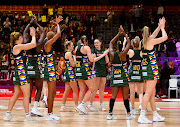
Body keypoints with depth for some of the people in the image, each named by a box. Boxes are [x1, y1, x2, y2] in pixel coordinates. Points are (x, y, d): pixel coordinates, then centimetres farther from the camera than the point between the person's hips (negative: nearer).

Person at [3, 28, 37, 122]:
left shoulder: (18, 47, 14)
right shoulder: (17, 47, -13)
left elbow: (32, 45, 27)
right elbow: (33, 44, -15)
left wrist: (32, 35, 23)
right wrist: (33, 35, 0)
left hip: (19, 73, 10)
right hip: (21, 73, -10)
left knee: (16, 94, 11)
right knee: (27, 94, -5)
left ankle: (8, 114, 12)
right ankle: (27, 116, -2)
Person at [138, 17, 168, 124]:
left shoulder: (144, 42, 10)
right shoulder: (150, 42, -11)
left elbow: (154, 35, 30)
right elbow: (165, 37, -6)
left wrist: (160, 26, 29)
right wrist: (162, 27, 9)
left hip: (147, 70, 9)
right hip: (152, 69, -9)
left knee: (152, 93, 14)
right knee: (148, 93, -9)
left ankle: (156, 115, 21)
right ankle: (142, 116, -12)